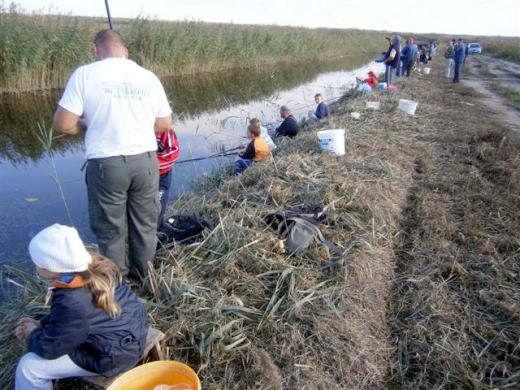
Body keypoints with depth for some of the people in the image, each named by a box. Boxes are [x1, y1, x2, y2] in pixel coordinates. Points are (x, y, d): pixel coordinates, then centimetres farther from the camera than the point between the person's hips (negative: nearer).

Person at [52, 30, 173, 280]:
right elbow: (165, 125, 9)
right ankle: (144, 277, 35)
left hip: (106, 165, -3)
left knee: (111, 230, 14)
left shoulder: (85, 74, -6)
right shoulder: (149, 77, 4)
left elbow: (62, 125, -8)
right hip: (145, 161, 3)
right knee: (145, 225, 19)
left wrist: (90, 125, 11)